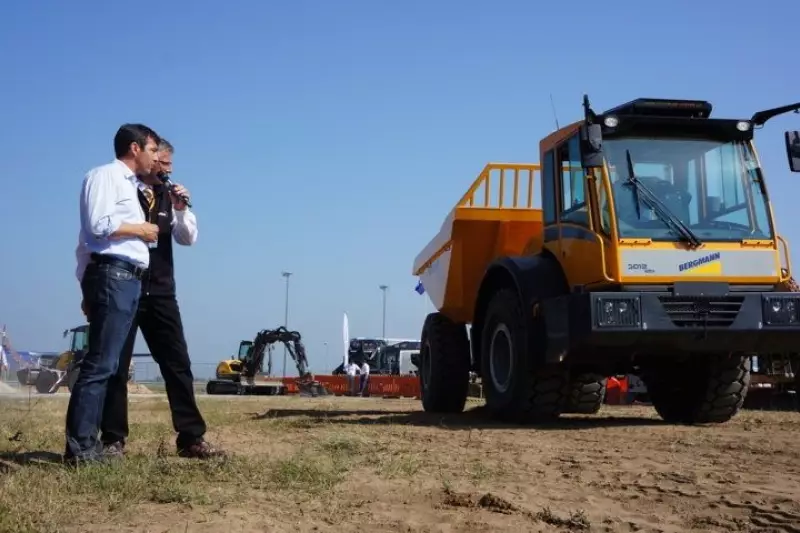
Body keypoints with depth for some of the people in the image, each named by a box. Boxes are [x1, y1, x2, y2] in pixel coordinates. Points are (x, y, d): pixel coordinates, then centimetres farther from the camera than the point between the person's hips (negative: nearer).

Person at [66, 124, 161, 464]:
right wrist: (140, 229, -4)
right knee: (100, 364, -12)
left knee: (105, 364, 8)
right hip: (112, 276, -10)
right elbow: (99, 225, -18)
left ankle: (86, 443, 10)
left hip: (127, 279, 10)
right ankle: (78, 446, -11)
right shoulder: (106, 175, -3)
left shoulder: (128, 184, 24)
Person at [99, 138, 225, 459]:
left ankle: (191, 438, 8)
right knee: (116, 365, 2)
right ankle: (113, 440, 10)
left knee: (178, 363, 4)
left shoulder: (165, 195, 10)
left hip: (160, 292, 5)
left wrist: (181, 210, -6)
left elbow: (188, 239, 12)